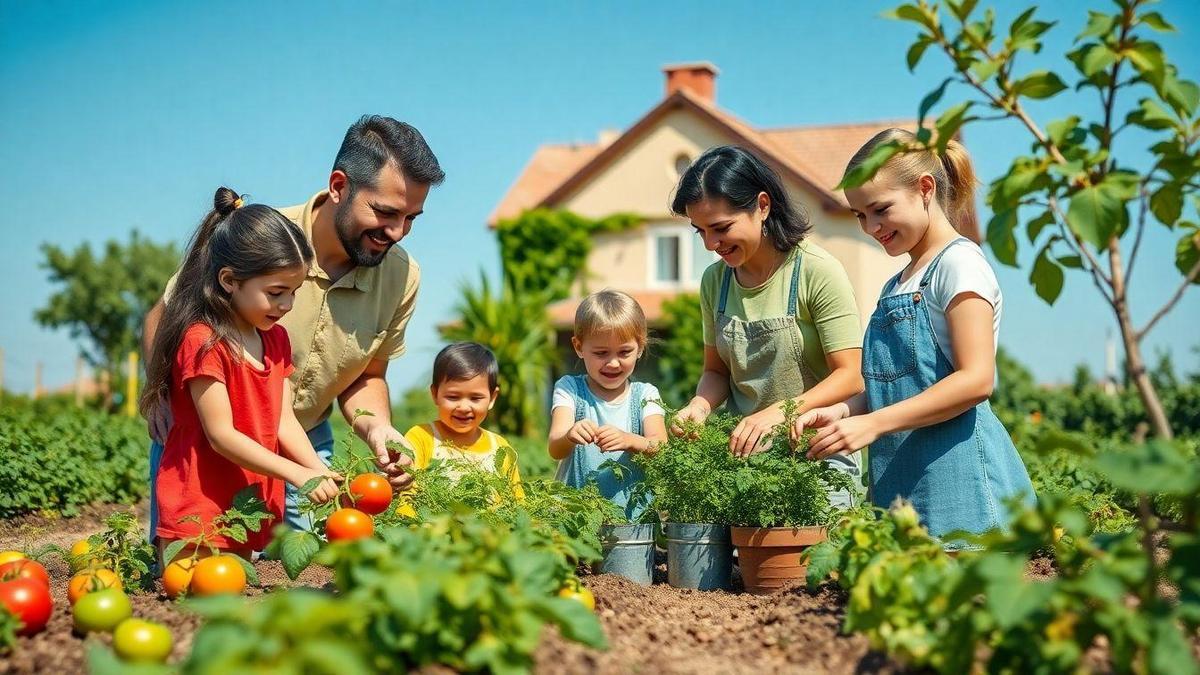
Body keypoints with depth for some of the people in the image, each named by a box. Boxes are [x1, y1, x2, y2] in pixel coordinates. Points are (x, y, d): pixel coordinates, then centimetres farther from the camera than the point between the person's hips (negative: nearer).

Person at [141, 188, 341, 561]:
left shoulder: (276, 339, 12)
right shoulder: (202, 341, -15)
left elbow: (284, 421, 8)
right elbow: (221, 435, -18)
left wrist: (320, 472, -8)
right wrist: (296, 474, -21)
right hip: (198, 518, -8)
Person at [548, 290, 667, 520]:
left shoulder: (645, 395, 9)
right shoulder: (570, 389, 6)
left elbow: (661, 448, -6)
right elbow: (555, 449, -8)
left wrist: (628, 441, -28)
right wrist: (570, 437, -32)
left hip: (634, 515, 1)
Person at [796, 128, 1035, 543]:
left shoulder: (959, 262, -5)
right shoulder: (894, 287, 20)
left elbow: (975, 380, -15)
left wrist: (872, 424, -19)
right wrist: (841, 412, 1)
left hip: (957, 479, -7)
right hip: (901, 483, 7)